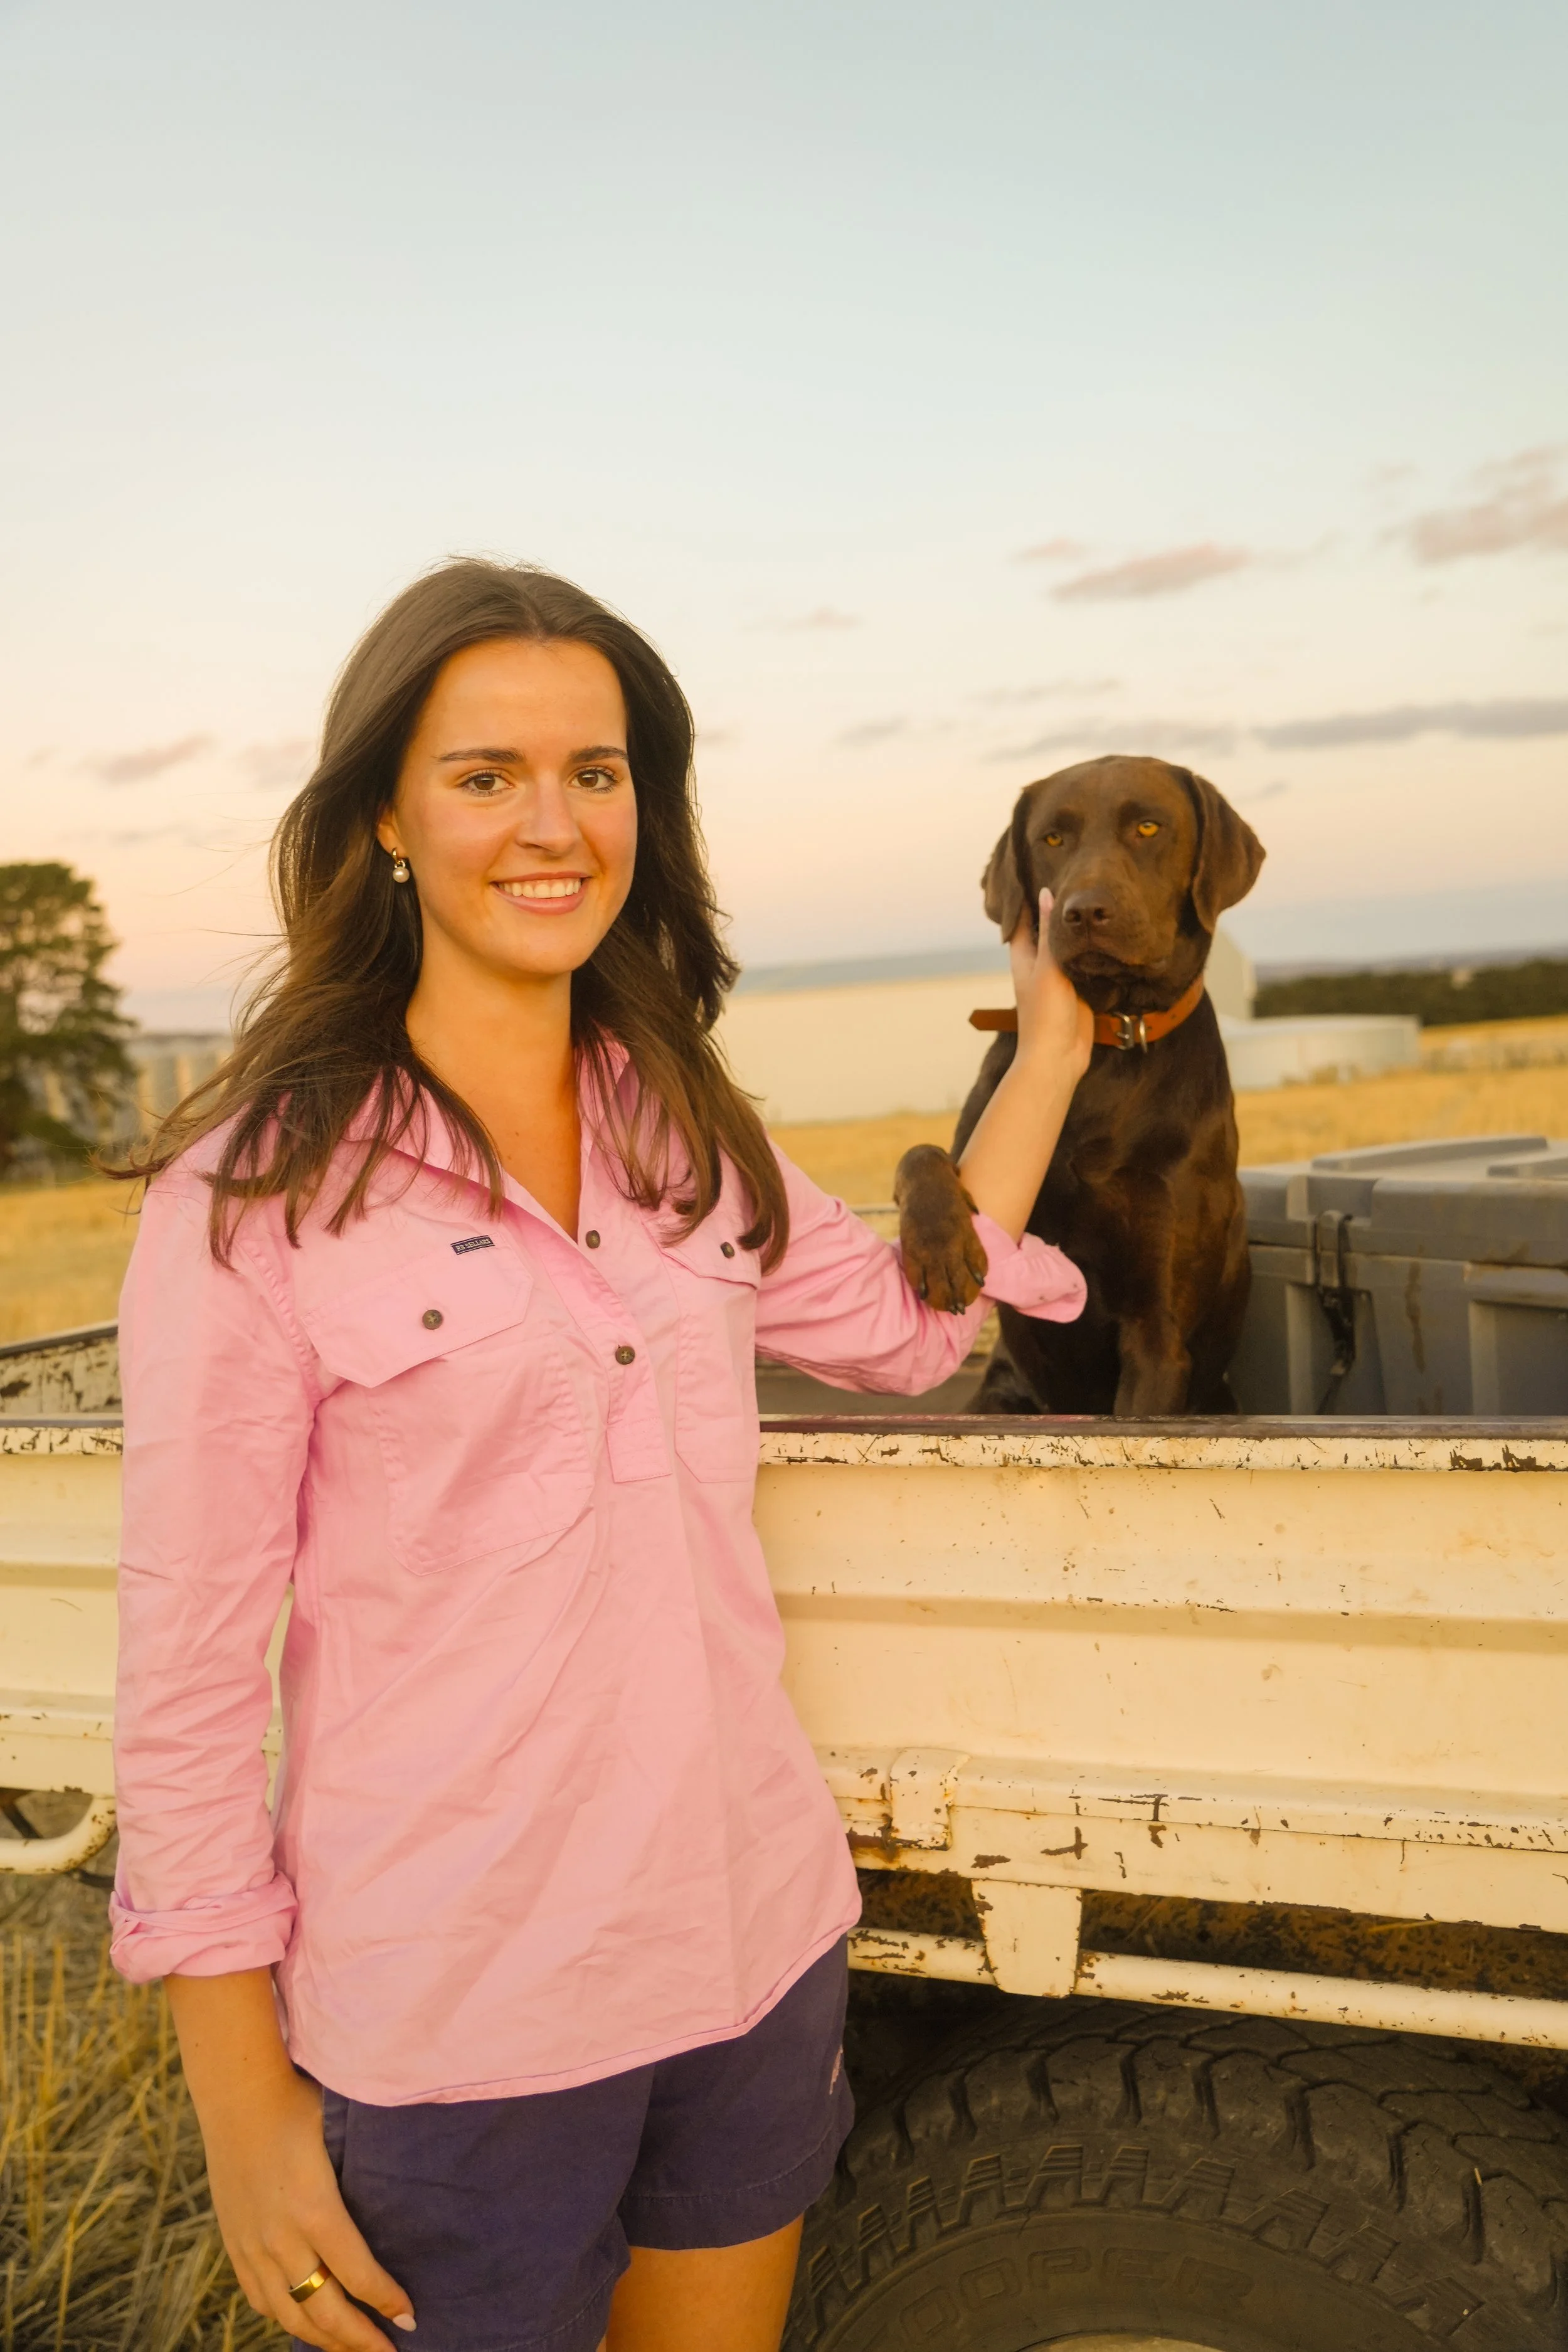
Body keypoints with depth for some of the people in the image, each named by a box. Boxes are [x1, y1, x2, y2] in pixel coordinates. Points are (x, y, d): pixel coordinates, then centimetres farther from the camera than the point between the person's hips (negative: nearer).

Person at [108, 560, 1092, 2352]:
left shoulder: (686, 1134, 3)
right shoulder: (251, 1193, -13)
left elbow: (909, 1329, 18)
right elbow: (189, 1669, -11)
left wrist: (1049, 1048, 18)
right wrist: (246, 2109, -8)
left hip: (757, 1945, 5)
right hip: (450, 2025, -5)